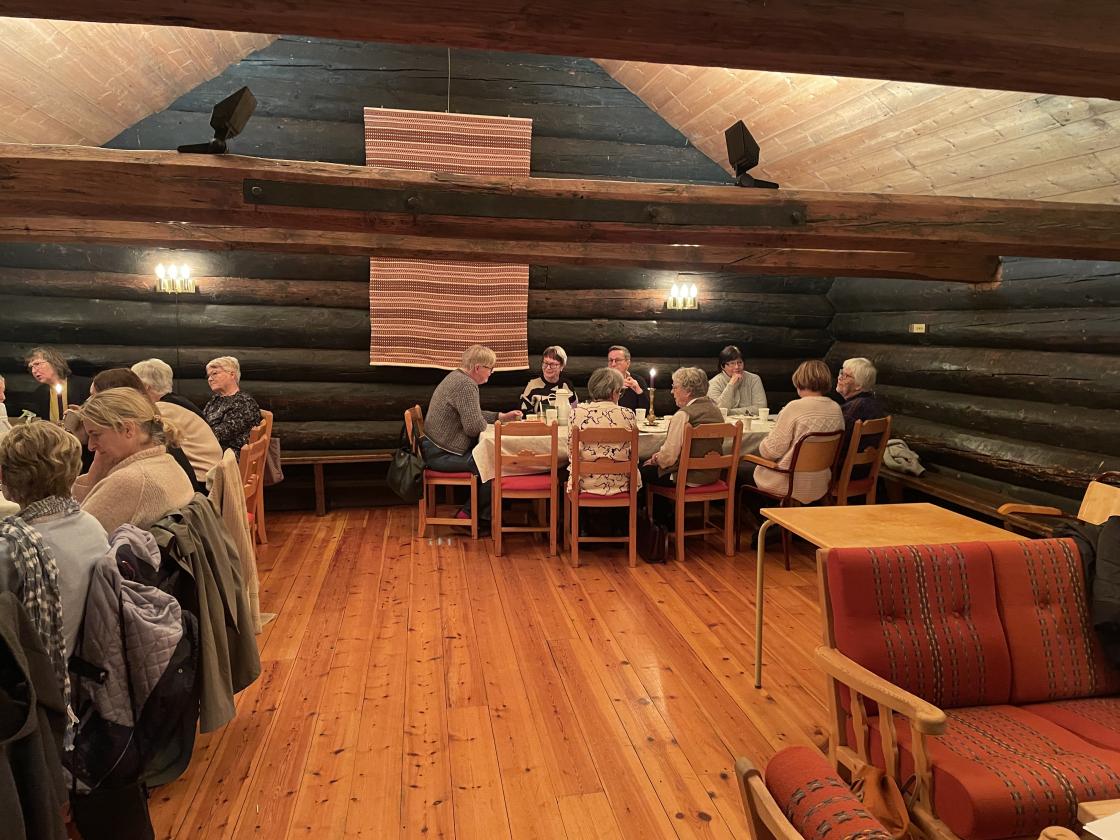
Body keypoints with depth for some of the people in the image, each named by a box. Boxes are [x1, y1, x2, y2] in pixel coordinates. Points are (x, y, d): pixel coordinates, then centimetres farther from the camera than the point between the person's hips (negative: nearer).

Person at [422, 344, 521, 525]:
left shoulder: (457, 377, 14)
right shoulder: (466, 385, -20)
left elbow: (472, 415, 25)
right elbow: (474, 426, -27)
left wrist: (501, 416, 17)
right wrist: (486, 427, -4)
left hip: (436, 448, 11)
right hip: (443, 454, -11)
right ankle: (469, 514, 1)